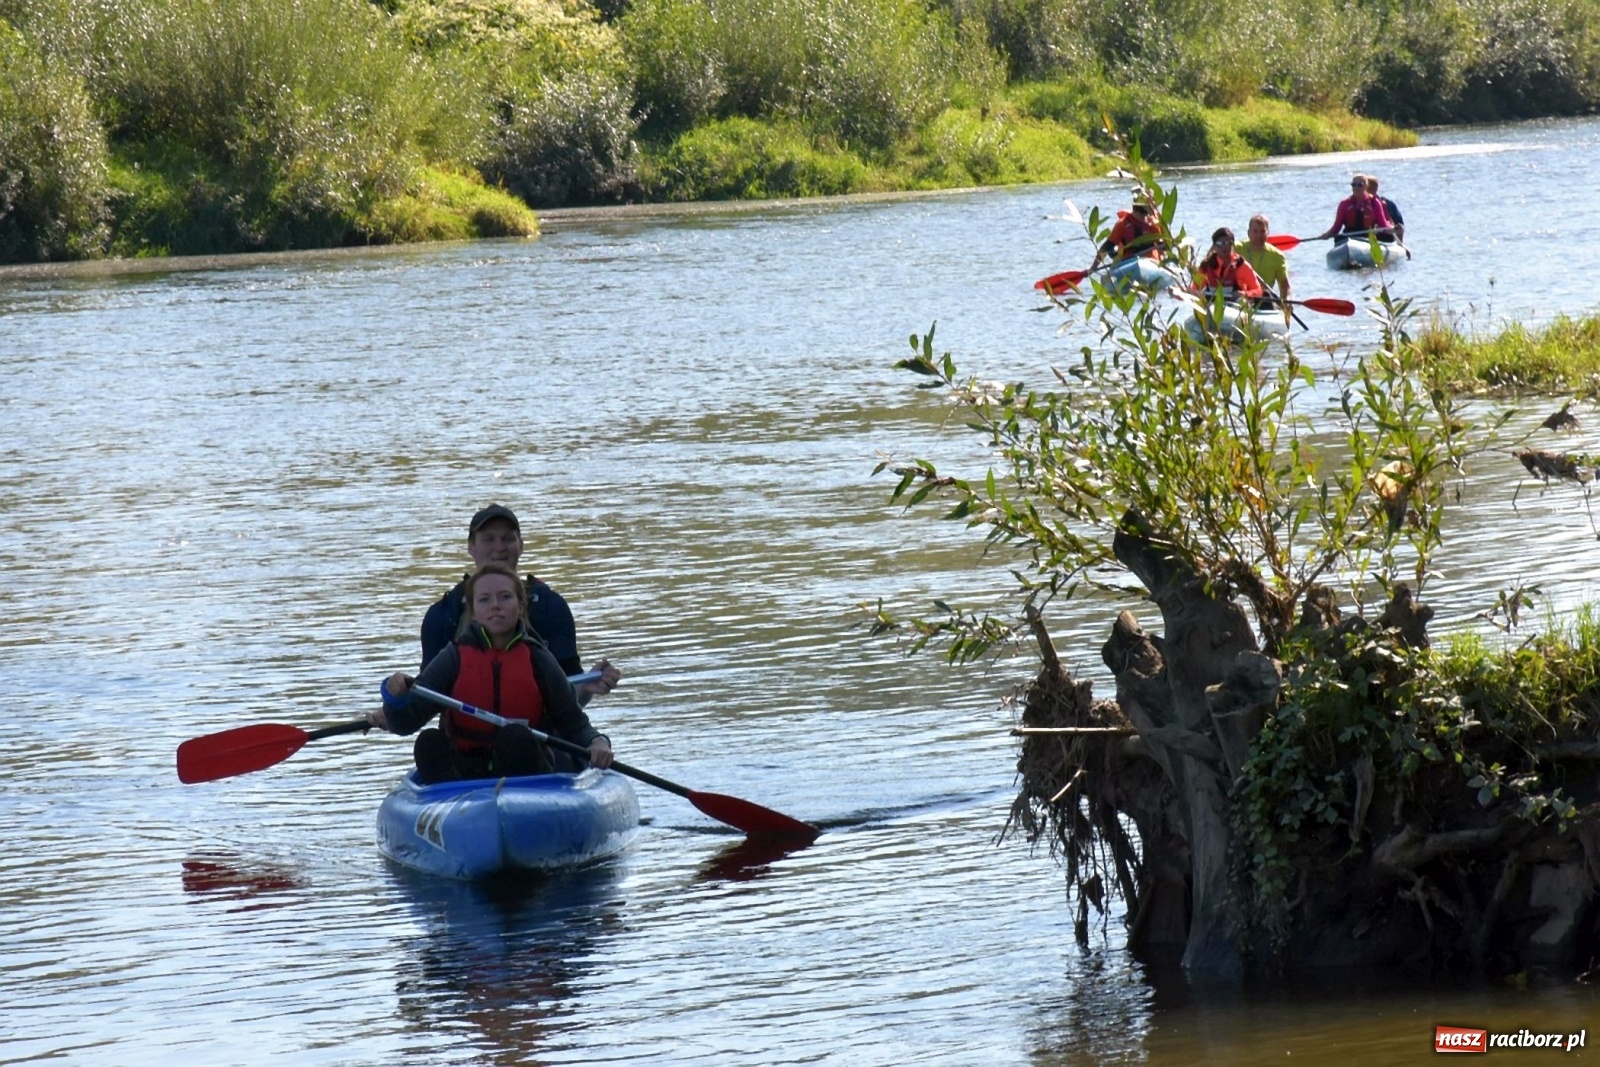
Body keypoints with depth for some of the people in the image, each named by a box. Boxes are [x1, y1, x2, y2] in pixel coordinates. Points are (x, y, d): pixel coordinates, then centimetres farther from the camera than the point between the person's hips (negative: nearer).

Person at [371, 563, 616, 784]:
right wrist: (395, 700, -27)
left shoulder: (537, 660, 4)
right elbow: (404, 724, -4)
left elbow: (574, 724, 6)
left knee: (516, 738, -30)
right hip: (462, 775, 1)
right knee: (429, 742, -26)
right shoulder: (455, 658, 3)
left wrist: (597, 742, -17)